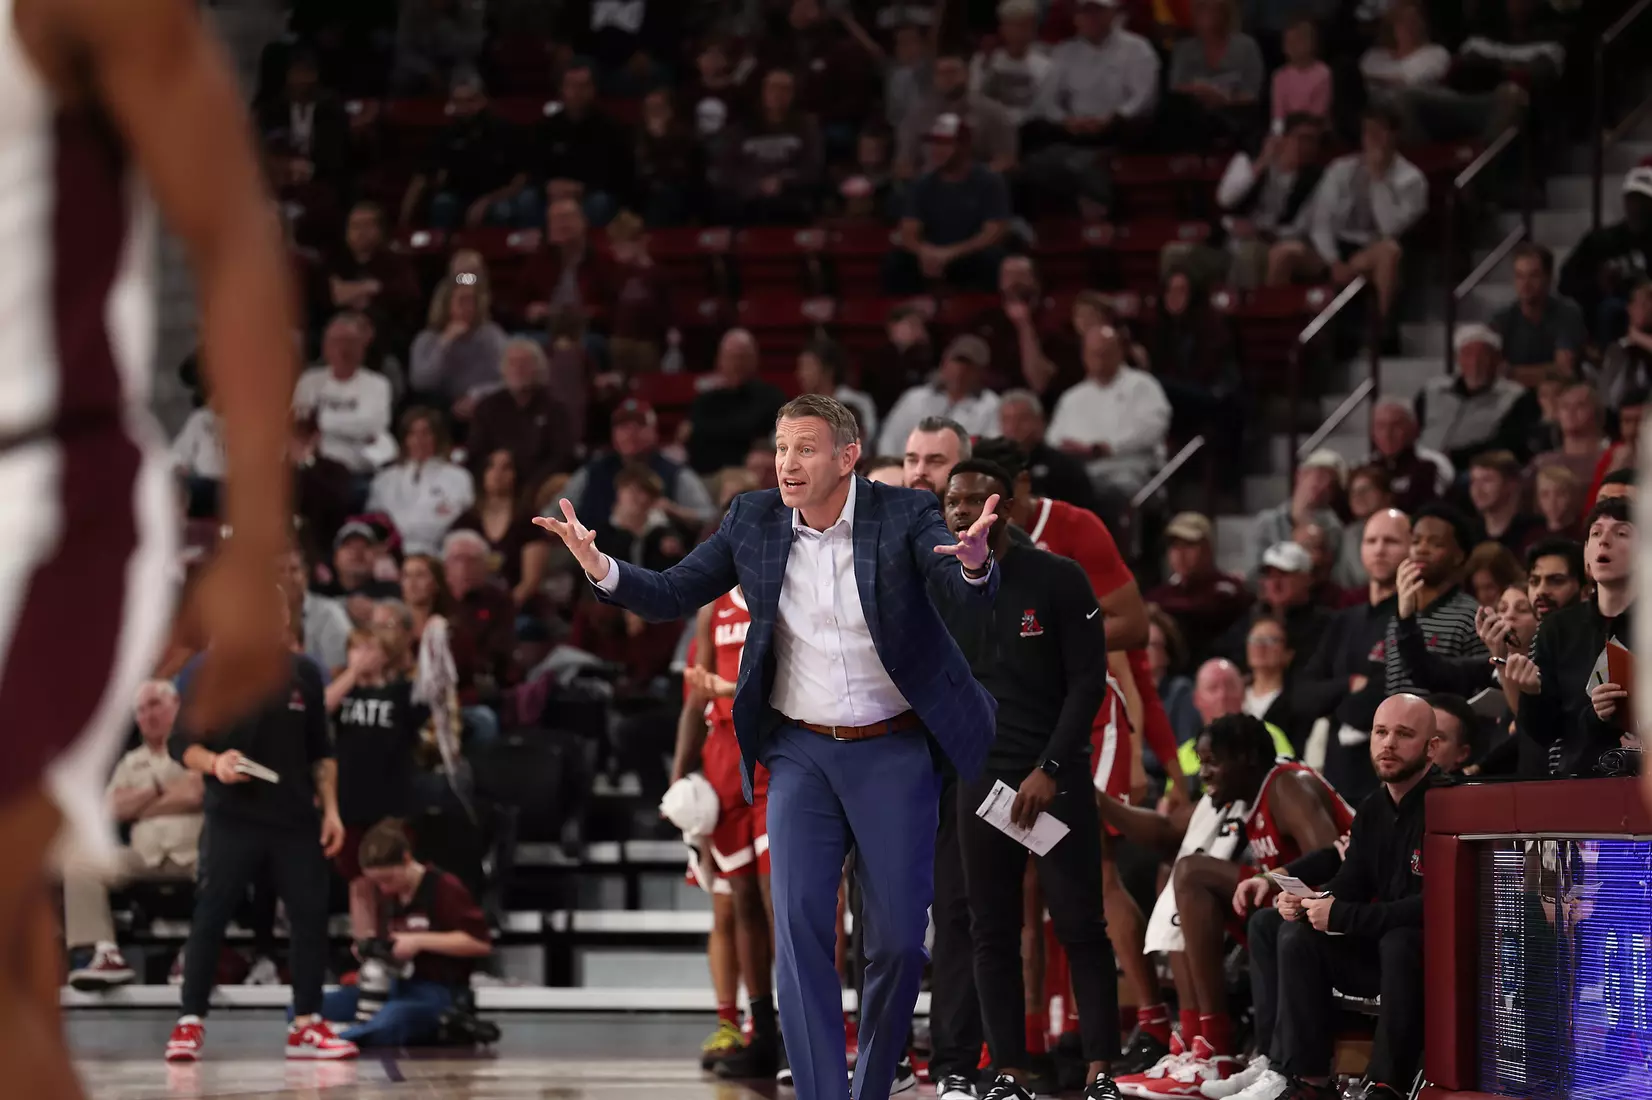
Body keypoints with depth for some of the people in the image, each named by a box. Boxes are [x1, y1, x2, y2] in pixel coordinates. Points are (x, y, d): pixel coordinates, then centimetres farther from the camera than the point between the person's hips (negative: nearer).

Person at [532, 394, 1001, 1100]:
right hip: (801, 751, 2)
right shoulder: (754, 521, -1)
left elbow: (969, 590, -22)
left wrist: (974, 561, -47)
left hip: (893, 751, -2)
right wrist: (603, 569, -16)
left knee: (898, 940, 1)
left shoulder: (903, 515, -9)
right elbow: (672, 596, 4)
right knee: (799, 926, -10)